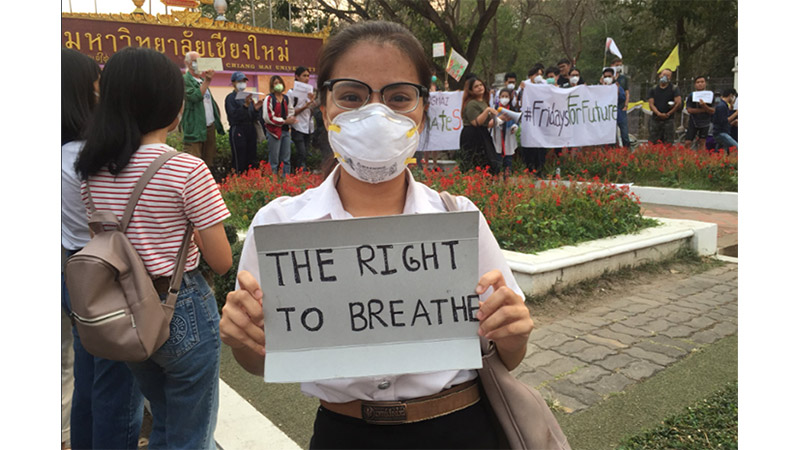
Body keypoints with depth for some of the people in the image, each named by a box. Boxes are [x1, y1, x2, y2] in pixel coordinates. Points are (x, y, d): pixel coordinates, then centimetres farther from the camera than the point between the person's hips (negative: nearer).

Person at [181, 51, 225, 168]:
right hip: (195, 129, -7)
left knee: (209, 160, 11)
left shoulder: (202, 79, 19)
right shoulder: (185, 79, -4)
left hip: (210, 125, 8)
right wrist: (207, 81, -20)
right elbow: (195, 97, -20)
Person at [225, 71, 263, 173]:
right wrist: (245, 105, -23)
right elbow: (234, 115, -14)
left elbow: (254, 117, 14)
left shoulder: (248, 97, 18)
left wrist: (256, 109, -6)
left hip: (251, 130, 6)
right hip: (238, 131, -6)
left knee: (252, 161, 6)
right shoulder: (231, 98, 0)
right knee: (240, 163, -7)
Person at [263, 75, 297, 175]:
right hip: (274, 131, -6)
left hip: (286, 130, 6)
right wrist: (284, 121, -14)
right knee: (274, 160, -1)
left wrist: (291, 118, -3)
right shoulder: (269, 98, -6)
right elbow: (268, 117, -13)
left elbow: (291, 112, 21)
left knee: (287, 159, 9)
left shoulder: (286, 98, 13)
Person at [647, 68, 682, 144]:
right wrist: (659, 114, -15)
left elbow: (678, 103, -6)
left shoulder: (674, 89, 4)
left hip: (669, 120, -2)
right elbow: (651, 104, 0)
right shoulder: (653, 89, 9)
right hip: (655, 120, 2)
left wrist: (668, 114, -7)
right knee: (653, 143, 1)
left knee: (668, 144, -4)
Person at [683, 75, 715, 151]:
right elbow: (689, 110, -10)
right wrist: (703, 110, -15)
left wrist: (704, 106, -26)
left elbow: (712, 111, -7)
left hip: (705, 123, 1)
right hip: (693, 122, -1)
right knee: (687, 142, -6)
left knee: (702, 142, 4)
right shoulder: (691, 96, -3)